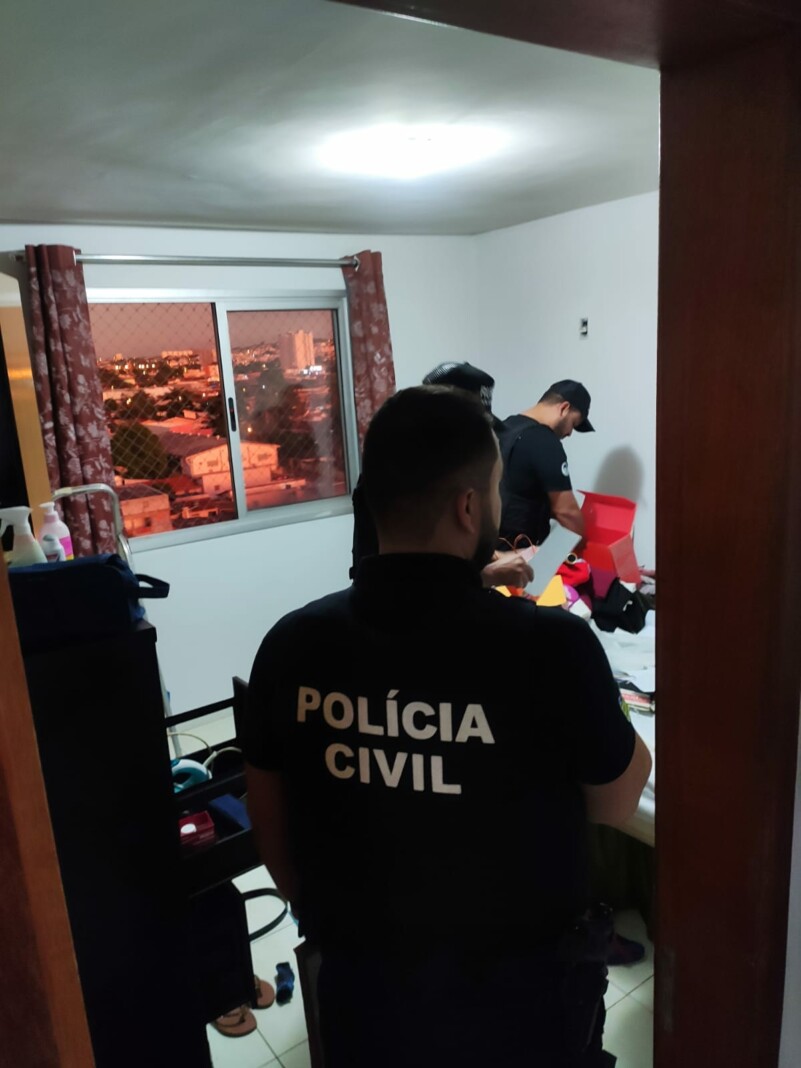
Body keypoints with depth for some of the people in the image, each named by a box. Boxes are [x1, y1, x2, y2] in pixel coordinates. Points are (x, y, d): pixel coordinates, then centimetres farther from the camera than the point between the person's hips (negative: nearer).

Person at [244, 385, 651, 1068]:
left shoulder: (292, 645, -16)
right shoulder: (551, 645, -27)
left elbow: (272, 832, -2)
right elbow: (618, 802, -8)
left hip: (362, 988, 2)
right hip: (516, 993, -1)